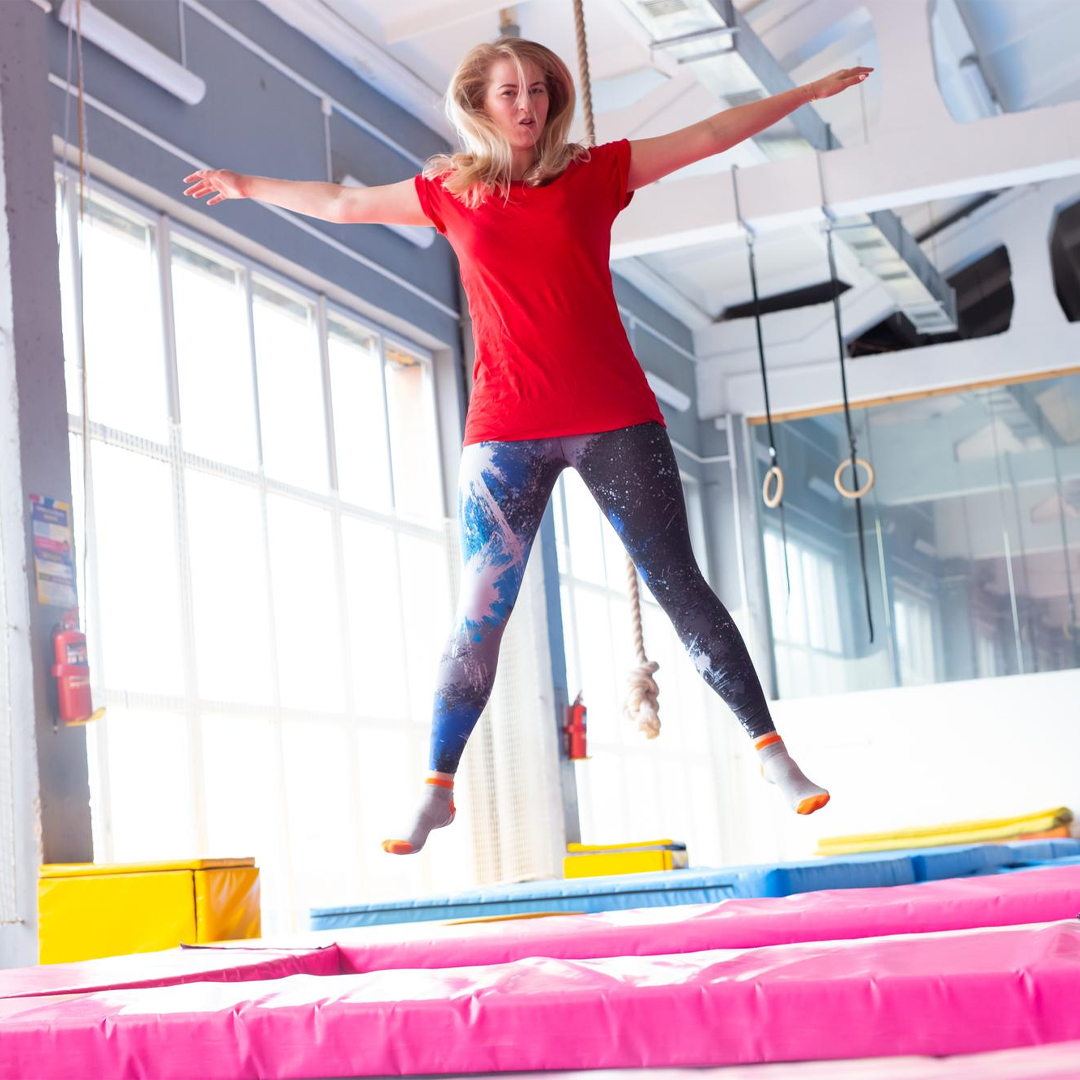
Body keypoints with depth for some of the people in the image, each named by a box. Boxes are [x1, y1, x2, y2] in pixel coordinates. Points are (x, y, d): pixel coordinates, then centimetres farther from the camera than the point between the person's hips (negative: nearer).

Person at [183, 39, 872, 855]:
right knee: (481, 613, 2)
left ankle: (770, 750, 4)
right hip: (506, 430, 1)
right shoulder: (450, 192, 10)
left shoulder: (597, 171, 7)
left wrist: (808, 92, 13)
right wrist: (249, 188, 33)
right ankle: (437, 791, 10)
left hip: (614, 420, 0)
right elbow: (341, 203, 23)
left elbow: (710, 136, 11)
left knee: (679, 586, -1)